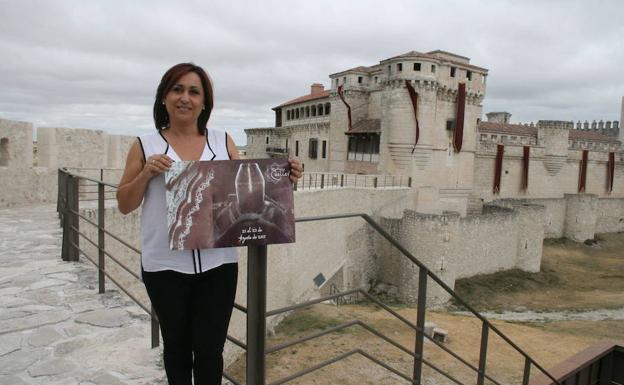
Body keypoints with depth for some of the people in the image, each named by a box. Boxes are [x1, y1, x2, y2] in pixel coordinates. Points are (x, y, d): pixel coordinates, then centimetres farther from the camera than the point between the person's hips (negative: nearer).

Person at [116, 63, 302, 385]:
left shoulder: (223, 142, 5)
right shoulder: (145, 146, 1)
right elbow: (124, 205, 4)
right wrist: (146, 173, -13)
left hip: (217, 262, 0)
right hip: (165, 265, 0)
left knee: (210, 349, 7)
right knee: (176, 345, 18)